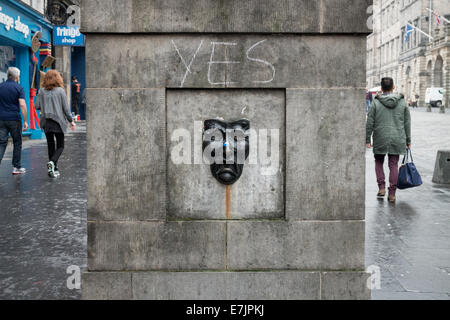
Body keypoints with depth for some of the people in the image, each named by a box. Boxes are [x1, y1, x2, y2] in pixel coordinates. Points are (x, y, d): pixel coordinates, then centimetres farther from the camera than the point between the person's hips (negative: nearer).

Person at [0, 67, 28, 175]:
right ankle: (17, 167, 15)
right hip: (14, 119, -3)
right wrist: (25, 121, -12)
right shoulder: (19, 88, -6)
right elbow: (22, 105, -15)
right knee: (17, 143, 10)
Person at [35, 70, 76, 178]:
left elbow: (37, 106, -1)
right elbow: (65, 108, -6)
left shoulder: (42, 91, 1)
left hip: (46, 121, 3)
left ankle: (54, 169, 12)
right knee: (60, 146, 6)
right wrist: (71, 121, 3)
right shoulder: (60, 91, -7)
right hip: (58, 121, -3)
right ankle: (52, 162, -20)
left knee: (50, 146, 11)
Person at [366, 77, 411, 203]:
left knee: (379, 162, 18)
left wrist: (367, 140, 2)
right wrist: (408, 140, 13)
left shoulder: (376, 103, -5)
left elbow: (370, 123, -6)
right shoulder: (402, 102, 2)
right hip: (397, 140, 2)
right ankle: (392, 193, 6)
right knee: (394, 165, 7)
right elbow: (407, 123, 6)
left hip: (380, 140, -2)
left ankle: (381, 187, 8)